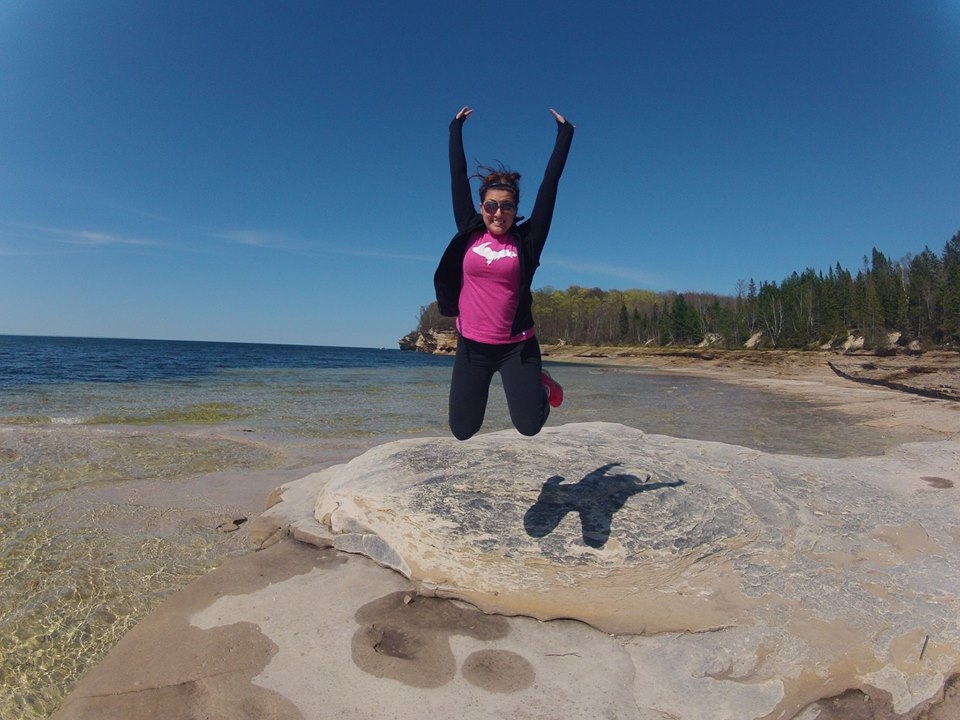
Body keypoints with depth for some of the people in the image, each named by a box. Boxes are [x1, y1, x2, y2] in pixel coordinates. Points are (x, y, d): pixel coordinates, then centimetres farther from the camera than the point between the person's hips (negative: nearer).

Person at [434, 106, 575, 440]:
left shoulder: (527, 240, -3)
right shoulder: (469, 234, 1)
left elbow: (550, 182, 0)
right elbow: (458, 176, 8)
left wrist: (564, 133, 6)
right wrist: (456, 128, 16)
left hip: (517, 345, -1)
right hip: (472, 345, 2)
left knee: (530, 425, -6)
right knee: (462, 430, 5)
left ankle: (540, 384, 28)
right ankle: (478, 391, 38)